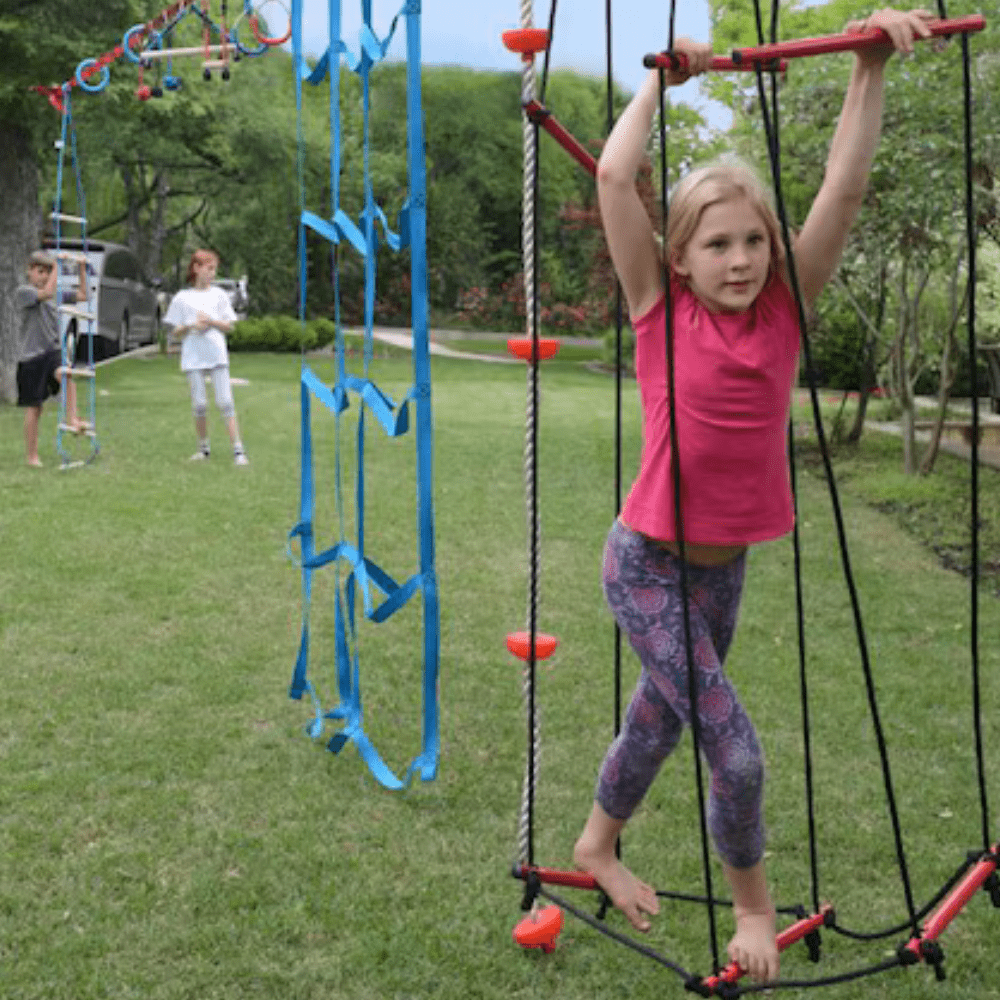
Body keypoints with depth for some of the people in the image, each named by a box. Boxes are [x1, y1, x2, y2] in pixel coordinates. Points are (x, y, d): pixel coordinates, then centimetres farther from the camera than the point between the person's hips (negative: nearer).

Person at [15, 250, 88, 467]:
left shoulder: (58, 292, 11)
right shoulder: (23, 292, -6)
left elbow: (82, 295, 17)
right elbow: (47, 292, -23)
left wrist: (82, 269, 9)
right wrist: (58, 264, -21)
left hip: (53, 351, 4)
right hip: (31, 355, -4)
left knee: (66, 374, -33)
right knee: (34, 407, 1)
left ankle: (72, 419, -29)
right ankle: (31, 455, 10)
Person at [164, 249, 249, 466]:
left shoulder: (219, 295, 10)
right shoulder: (182, 298, 7)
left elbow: (229, 326, 9)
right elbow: (176, 332, 8)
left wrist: (210, 321, -8)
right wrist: (192, 326, -11)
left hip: (217, 356, 0)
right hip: (193, 357, 0)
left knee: (226, 402, -7)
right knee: (199, 405, 1)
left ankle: (238, 450, -9)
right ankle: (203, 447, 16)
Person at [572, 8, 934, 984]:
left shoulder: (784, 309, -4)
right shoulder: (661, 312, -12)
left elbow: (844, 185, -13)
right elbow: (614, 177, -19)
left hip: (724, 565, 5)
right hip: (647, 566, -4)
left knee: (658, 715, 22)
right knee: (735, 752, -5)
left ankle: (597, 844, 47)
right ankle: (751, 903, 22)